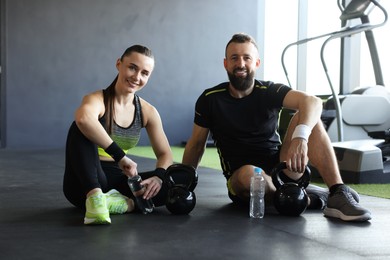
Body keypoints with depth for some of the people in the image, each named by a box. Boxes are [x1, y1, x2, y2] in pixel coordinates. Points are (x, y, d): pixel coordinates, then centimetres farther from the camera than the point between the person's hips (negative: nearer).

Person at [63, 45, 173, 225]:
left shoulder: (148, 112, 3)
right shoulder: (98, 100, -14)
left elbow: (165, 154, 4)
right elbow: (83, 118, -40)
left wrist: (158, 176, -18)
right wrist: (120, 155, -40)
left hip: (117, 180, 4)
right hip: (86, 182, -4)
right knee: (80, 128, -31)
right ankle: (94, 197, -43)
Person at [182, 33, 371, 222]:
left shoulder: (269, 91, -3)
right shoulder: (210, 99, -2)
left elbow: (312, 102, -22)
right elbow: (196, 144, 8)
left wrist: (300, 137, -42)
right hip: (241, 181, -1)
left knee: (307, 118, -20)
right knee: (248, 173, -39)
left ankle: (338, 194, -28)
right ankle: (306, 198, -16)